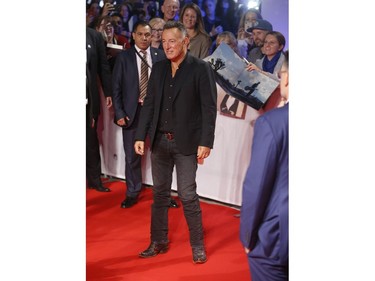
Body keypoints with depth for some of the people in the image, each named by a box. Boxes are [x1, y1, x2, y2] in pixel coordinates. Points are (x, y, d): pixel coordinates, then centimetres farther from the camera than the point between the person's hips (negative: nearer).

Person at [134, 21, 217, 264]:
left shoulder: (201, 68, -7)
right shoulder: (158, 69, 9)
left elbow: (209, 108, -10)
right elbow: (149, 105, 10)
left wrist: (206, 142, -16)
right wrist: (140, 136, 4)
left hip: (186, 143, -5)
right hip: (160, 141, 5)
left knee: (188, 194, -2)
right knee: (160, 193, 12)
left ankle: (198, 245, 14)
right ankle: (159, 242, 25)